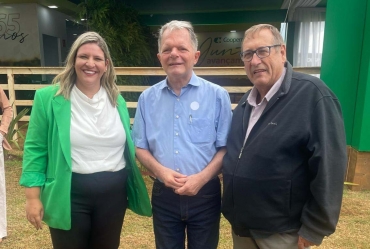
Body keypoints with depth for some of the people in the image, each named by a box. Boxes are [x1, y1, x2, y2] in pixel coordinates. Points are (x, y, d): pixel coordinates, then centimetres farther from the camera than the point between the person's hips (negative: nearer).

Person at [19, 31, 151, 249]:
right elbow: (36, 149, -4)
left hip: (114, 193, 4)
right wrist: (33, 196, -7)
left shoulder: (117, 100, 5)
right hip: (69, 194, -3)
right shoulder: (49, 98, -7)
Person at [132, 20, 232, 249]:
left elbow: (225, 147, -4)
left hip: (205, 194, -1)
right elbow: (140, 146, 6)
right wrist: (160, 170, -12)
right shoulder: (148, 98, 1)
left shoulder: (217, 96, -6)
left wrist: (201, 178, -17)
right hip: (164, 195, 2)